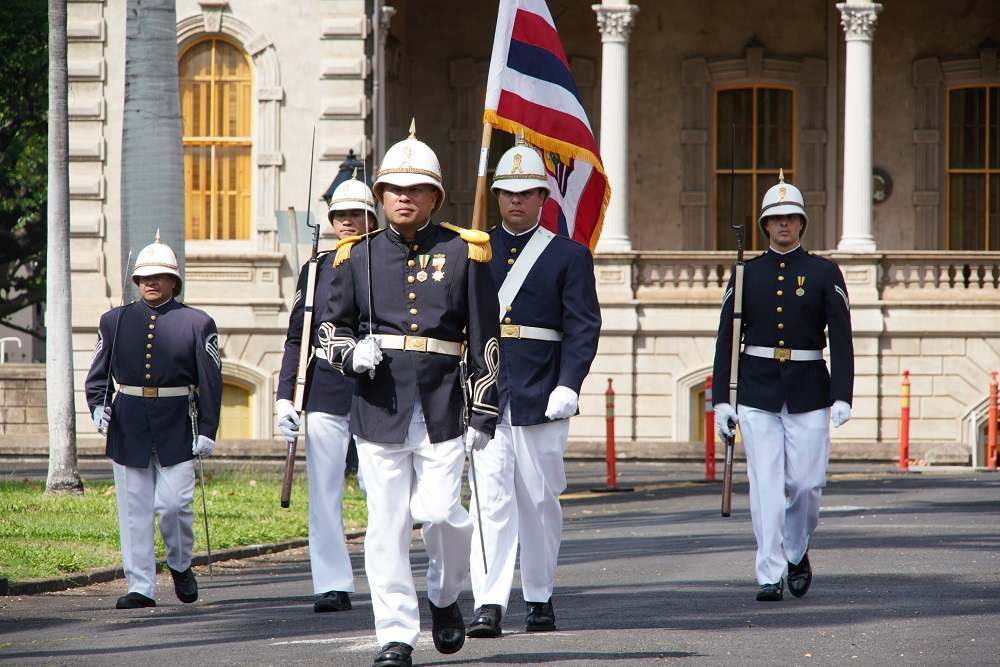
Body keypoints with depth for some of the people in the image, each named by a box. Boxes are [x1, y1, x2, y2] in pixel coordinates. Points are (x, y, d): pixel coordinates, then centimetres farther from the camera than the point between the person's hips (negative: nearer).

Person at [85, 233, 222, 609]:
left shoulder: (197, 323, 3)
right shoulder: (114, 321, 9)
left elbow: (211, 381, 1)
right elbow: (98, 373, 10)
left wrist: (207, 431, -6)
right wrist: (98, 405, -10)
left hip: (176, 429, -2)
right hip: (128, 429, 2)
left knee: (174, 503, -8)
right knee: (134, 509, 1)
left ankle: (180, 565, 19)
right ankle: (140, 587, 5)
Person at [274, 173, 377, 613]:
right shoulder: (315, 270, 9)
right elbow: (296, 338, 10)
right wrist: (285, 396, 2)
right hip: (324, 392, 2)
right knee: (324, 493, -1)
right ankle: (333, 585, 2)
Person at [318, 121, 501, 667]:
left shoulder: (463, 253, 4)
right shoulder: (358, 257, 9)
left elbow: (485, 339, 5)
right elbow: (330, 326, 17)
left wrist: (484, 412, 0)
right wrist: (351, 352, -7)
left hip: (442, 407, -1)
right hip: (378, 408, 1)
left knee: (440, 513, -8)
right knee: (386, 523, -1)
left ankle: (445, 596, 22)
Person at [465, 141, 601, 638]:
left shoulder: (569, 255, 3)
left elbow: (583, 327, -3)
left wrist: (568, 387, -14)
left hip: (540, 396, -1)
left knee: (540, 500, 8)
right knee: (490, 496, -9)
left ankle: (540, 599, 21)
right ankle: (489, 605, -15)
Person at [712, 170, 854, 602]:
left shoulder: (825, 273, 3)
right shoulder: (747, 274, 6)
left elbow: (841, 339, -3)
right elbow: (727, 339, 5)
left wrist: (842, 397, -13)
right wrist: (720, 399, -1)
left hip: (808, 393, 0)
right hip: (757, 393, 0)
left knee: (806, 484, 0)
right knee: (765, 487, -6)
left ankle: (797, 553, 27)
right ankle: (770, 577, -4)